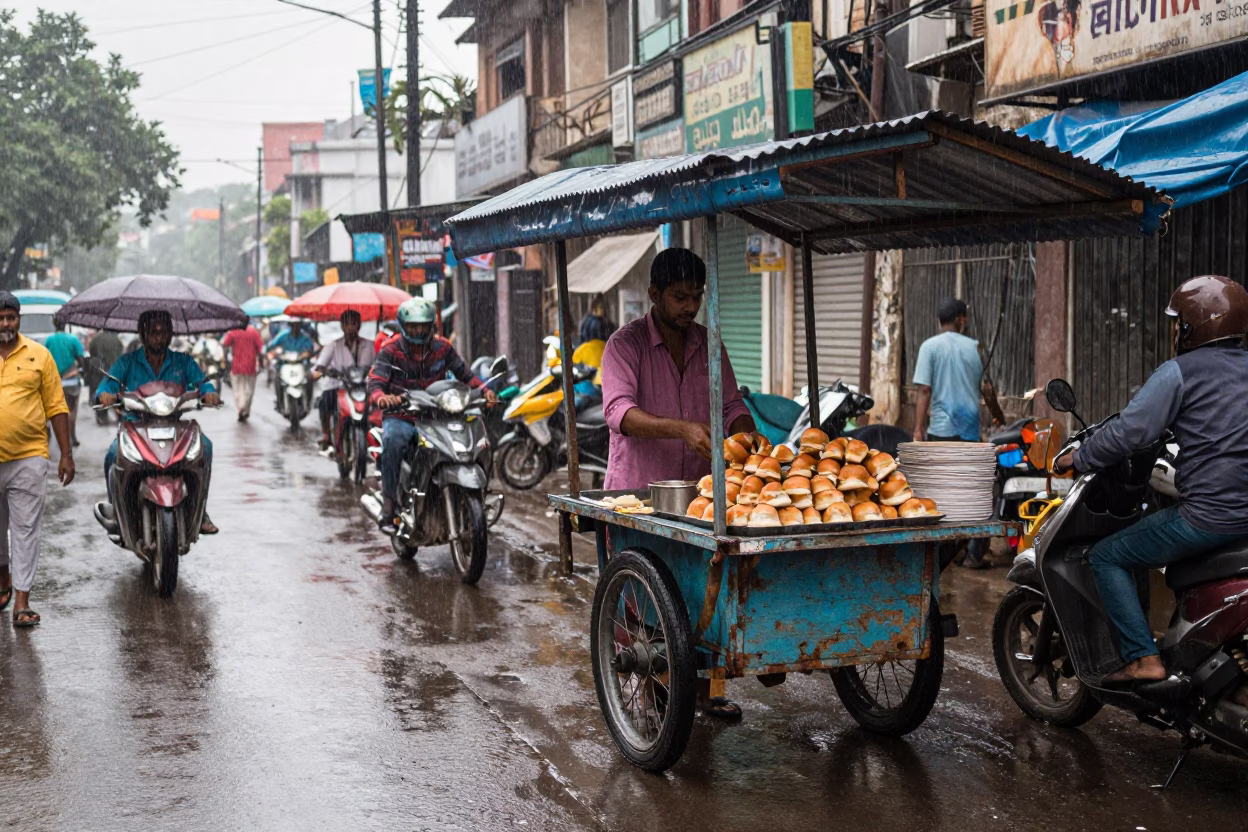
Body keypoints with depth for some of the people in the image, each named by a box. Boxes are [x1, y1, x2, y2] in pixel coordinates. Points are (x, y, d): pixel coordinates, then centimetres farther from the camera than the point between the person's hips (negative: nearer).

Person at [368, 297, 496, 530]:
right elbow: (375, 381, -13)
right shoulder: (391, 351, -2)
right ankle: (389, 502, -29)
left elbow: (464, 373, 10)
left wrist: (483, 389, -10)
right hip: (400, 417, -3)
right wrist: (381, 397, -37)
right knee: (392, 439, -37)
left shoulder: (442, 347, 8)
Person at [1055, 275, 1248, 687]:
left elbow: (1129, 431, -14)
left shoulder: (1180, 371, -6)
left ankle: (1142, 657, -4)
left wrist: (1076, 459, -1)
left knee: (1106, 557, 5)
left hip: (1210, 512, -8)